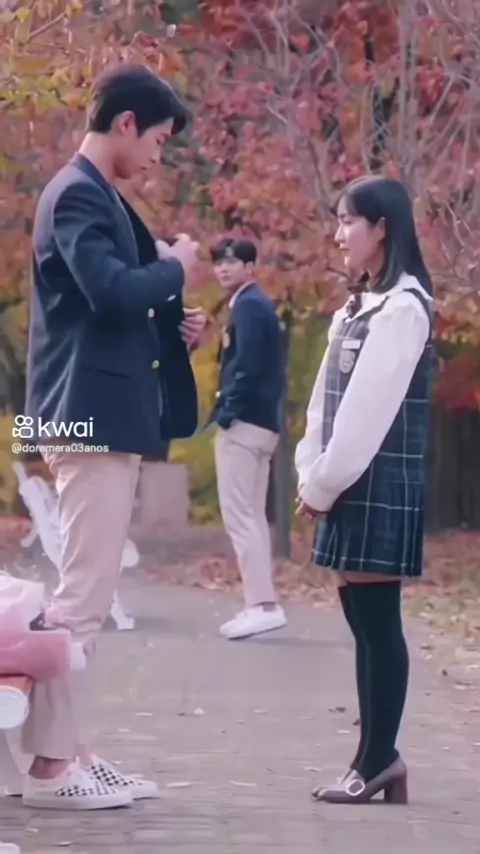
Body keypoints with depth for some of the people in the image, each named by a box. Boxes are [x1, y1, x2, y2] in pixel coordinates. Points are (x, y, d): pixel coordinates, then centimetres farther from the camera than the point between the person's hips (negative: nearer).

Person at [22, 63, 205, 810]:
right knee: (82, 595, -10)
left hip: (104, 416, 11)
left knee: (86, 595, 10)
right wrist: (176, 267, -9)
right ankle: (50, 765, -8)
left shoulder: (94, 195, 20)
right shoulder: (78, 195, -12)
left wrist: (168, 326, 11)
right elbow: (111, 290, -26)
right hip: (92, 418, -11)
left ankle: (65, 750, 14)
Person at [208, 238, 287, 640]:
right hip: (262, 422, 10)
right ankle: (262, 603, 10)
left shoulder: (248, 305, -10)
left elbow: (248, 364, -21)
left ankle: (263, 604, -16)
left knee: (238, 514, -11)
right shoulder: (259, 305, 19)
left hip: (244, 421, -10)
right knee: (253, 515, 11)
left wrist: (227, 411, -17)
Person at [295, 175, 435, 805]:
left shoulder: (403, 307, -12)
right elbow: (327, 400, 15)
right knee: (362, 619, 7)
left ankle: (377, 759, -4)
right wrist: (311, 474, 4)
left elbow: (370, 408, -16)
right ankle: (379, 758, 8)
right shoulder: (356, 309, 17)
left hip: (381, 486, -9)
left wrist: (324, 482, -13)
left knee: (377, 618, -7)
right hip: (353, 485, 9)